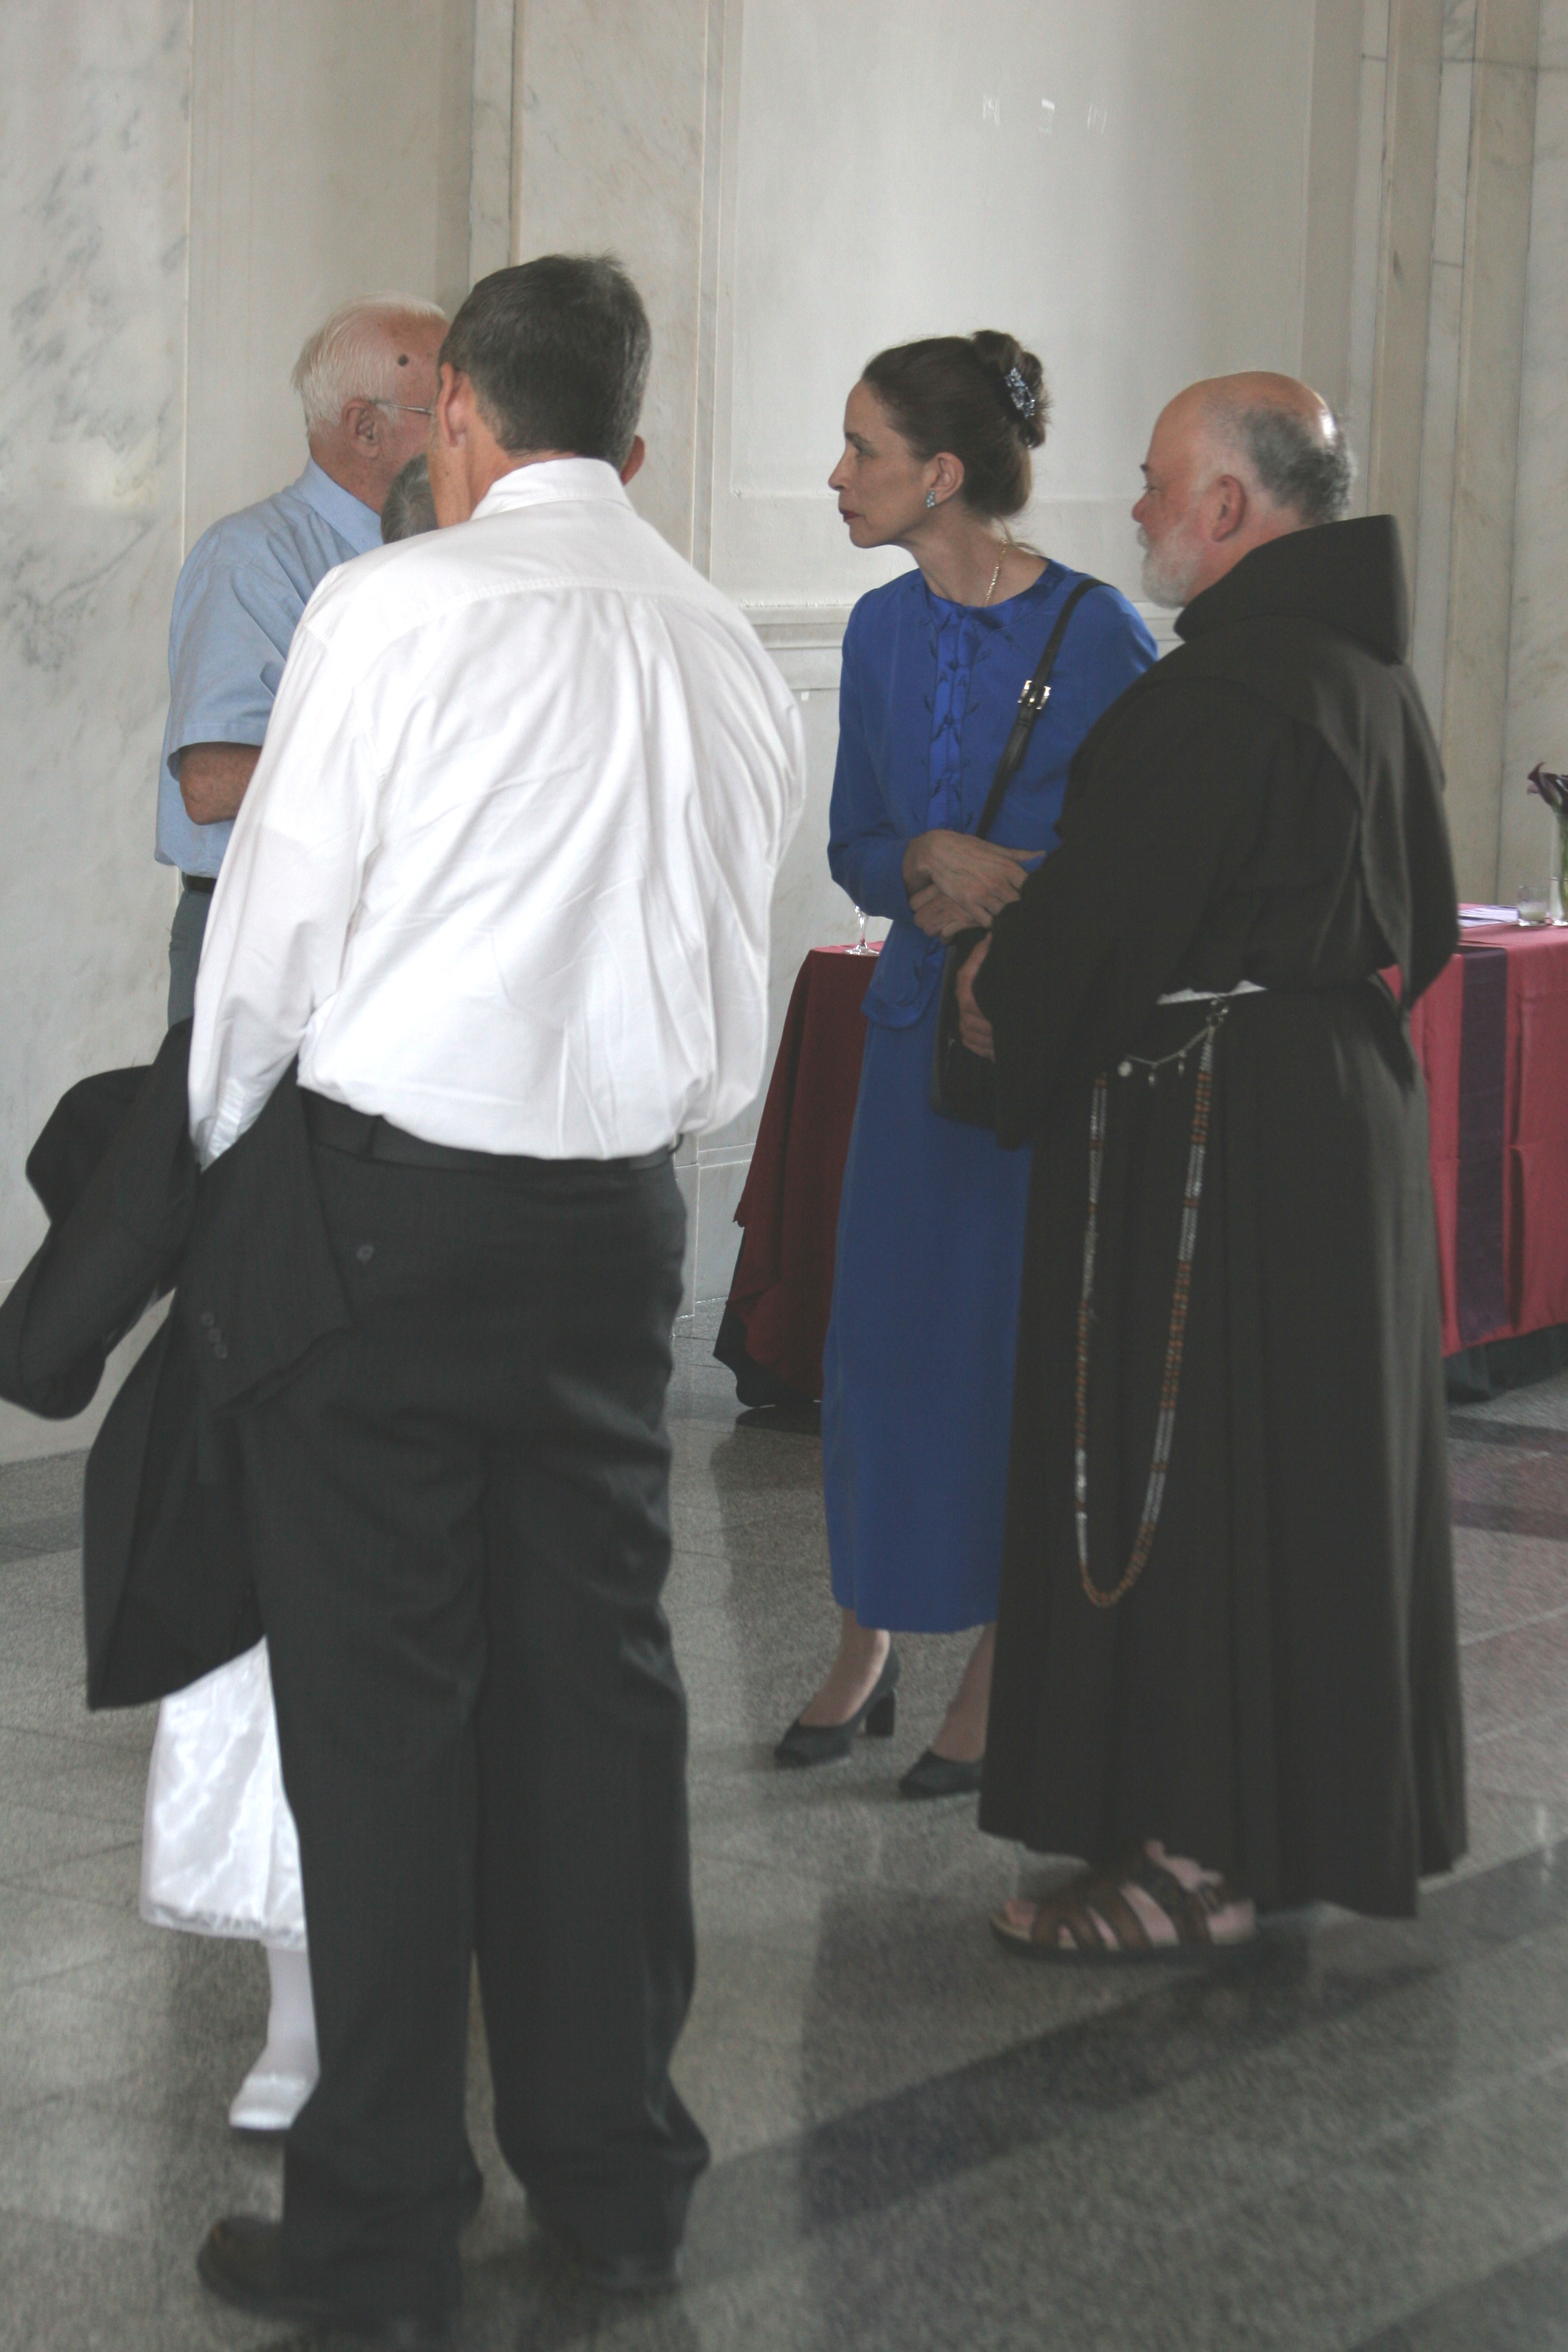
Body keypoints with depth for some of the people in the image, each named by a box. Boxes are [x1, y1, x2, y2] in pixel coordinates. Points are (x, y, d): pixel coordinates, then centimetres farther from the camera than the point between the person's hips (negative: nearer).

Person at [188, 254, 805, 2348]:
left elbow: (275, 920, -6)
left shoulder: (395, 606, -9)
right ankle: (616, 2174, 23)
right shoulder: (734, 657, 7)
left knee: (380, 1703, 1)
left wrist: (215, 1160, 7)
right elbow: (736, 1011, 11)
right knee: (597, 1678, 13)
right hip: (620, 1218, 5)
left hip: (386, 1193, -5)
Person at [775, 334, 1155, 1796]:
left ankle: (998, 1687, 14)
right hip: (920, 1021, 5)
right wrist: (932, 863, -11)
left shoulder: (1096, 633, -12)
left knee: (1021, 1345, 1)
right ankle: (863, 1656, 23)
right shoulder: (883, 631, 5)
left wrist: (1012, 901, -17)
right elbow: (854, 849, 9)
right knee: (878, 1331, 8)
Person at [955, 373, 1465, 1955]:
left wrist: (1005, 999, 1)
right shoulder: (1371, 672, 10)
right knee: (1321, 1463, 15)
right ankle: (1319, 1818, 24)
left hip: (1203, 1136, -10)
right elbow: (1420, 920, 19)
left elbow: (1105, 919, -18)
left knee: (1181, 1477, -2)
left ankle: (1197, 1856, 3)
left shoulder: (1213, 694, -20)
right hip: (1349, 1107, 10)